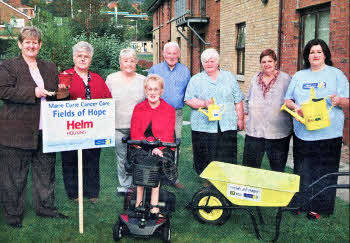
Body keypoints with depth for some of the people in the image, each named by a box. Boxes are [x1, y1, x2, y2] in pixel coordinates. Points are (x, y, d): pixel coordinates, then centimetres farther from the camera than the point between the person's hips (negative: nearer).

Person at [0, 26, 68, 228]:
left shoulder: (50, 68, 16)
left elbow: (57, 94, 25)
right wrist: (33, 92, -19)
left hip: (46, 130, 5)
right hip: (18, 131, -5)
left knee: (46, 171, 14)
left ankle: (45, 207, 29)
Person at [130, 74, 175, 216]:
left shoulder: (169, 110, 9)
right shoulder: (138, 109, 13)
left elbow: (168, 135, 0)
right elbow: (135, 133, 3)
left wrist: (157, 147, -21)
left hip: (163, 148, -1)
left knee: (157, 159, -32)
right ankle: (144, 201, -32)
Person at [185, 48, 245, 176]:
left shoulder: (229, 77, 14)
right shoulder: (196, 80, 10)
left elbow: (238, 101, 14)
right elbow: (189, 99, 0)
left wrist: (240, 119, 8)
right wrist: (204, 103, -15)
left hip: (227, 126, 1)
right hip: (203, 126, -1)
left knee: (228, 160, -2)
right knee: (205, 159, -1)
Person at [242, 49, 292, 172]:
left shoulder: (285, 79, -2)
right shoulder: (255, 79, 12)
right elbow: (247, 101, 20)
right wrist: (246, 115, 14)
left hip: (278, 132, -3)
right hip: (254, 130, 4)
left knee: (277, 168, 8)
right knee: (249, 166, 8)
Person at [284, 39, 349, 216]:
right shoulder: (299, 76, 15)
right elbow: (287, 100, 15)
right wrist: (295, 106, -7)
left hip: (329, 133, -2)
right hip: (303, 133, 3)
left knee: (325, 172, 1)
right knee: (302, 171, 5)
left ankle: (321, 208, 13)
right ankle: (301, 204, 18)